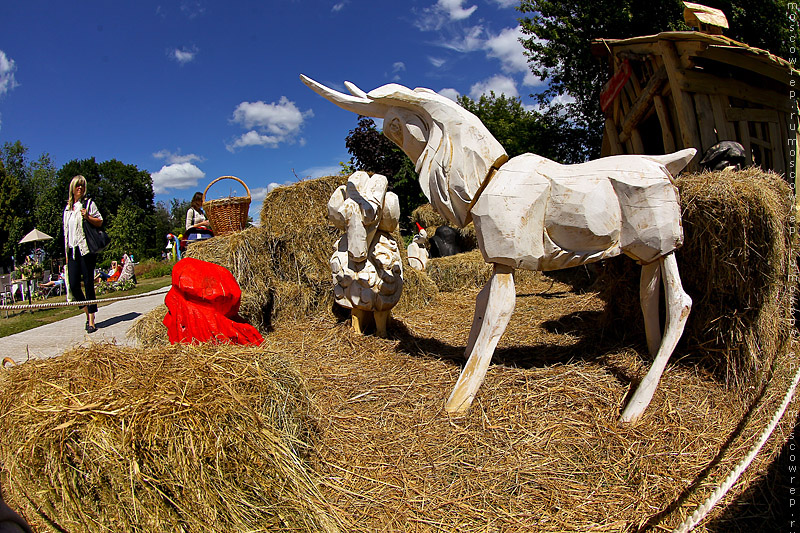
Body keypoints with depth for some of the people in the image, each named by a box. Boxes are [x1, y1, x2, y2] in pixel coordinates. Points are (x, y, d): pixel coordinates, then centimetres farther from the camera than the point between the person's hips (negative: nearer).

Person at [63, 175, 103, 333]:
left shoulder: (88, 203, 4)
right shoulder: (68, 208, 19)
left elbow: (100, 222, 1)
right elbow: (66, 231, 21)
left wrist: (88, 217, -17)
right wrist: (66, 251, 17)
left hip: (86, 249, -5)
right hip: (72, 250, 5)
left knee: (88, 284, -6)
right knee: (73, 285, -1)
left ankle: (91, 320, -3)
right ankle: (88, 312, 17)